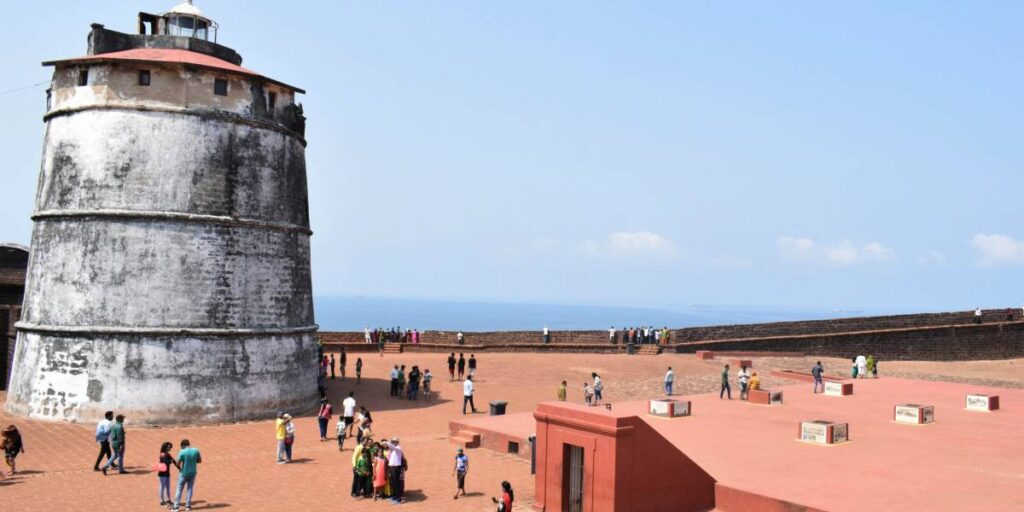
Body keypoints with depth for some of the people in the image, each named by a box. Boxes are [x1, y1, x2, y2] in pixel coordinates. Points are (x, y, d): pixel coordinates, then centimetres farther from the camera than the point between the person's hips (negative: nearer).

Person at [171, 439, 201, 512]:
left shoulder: (182, 452, -17)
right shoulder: (196, 450, -7)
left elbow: (178, 463, -12)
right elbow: (200, 460, 3)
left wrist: (179, 469, 7)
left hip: (184, 473, -3)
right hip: (193, 473, 3)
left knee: (179, 489, 8)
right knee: (190, 489, 13)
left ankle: (176, 506, 9)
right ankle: (188, 506, 14)